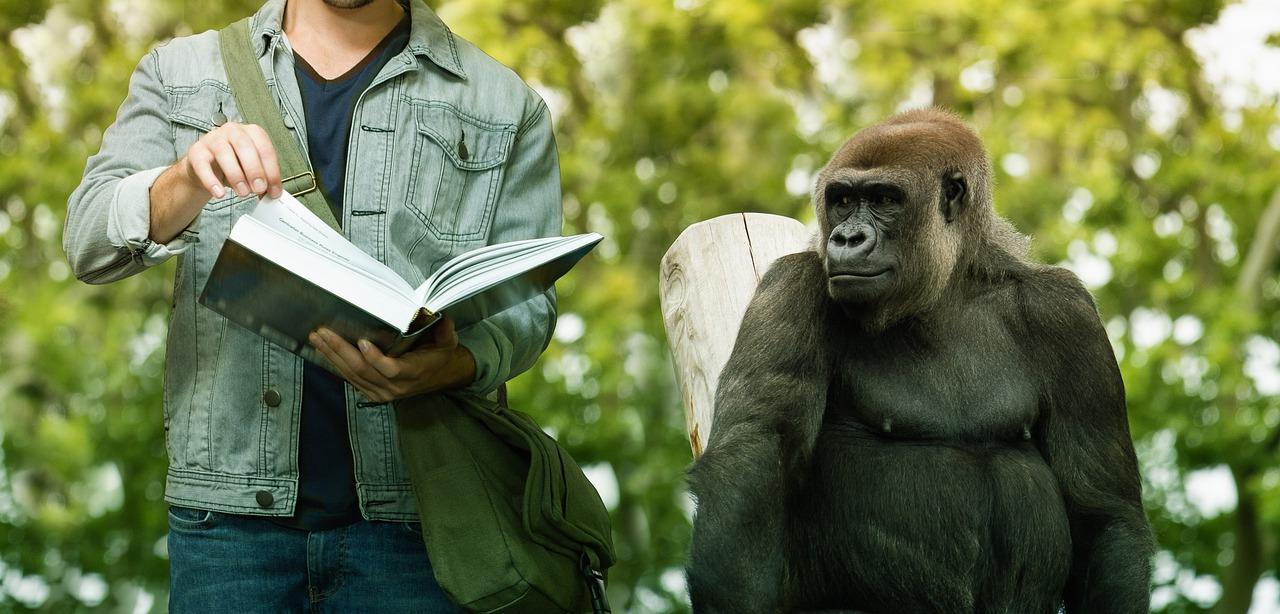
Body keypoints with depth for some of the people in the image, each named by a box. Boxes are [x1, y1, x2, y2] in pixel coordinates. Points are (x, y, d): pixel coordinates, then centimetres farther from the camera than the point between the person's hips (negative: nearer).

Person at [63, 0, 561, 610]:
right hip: (229, 507, 1)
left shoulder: (504, 107, 6)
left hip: (412, 510, -1)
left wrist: (454, 366, -22)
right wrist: (189, 181, -25)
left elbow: (526, 301, 2)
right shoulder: (179, 74, 10)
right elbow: (89, 241, -2)